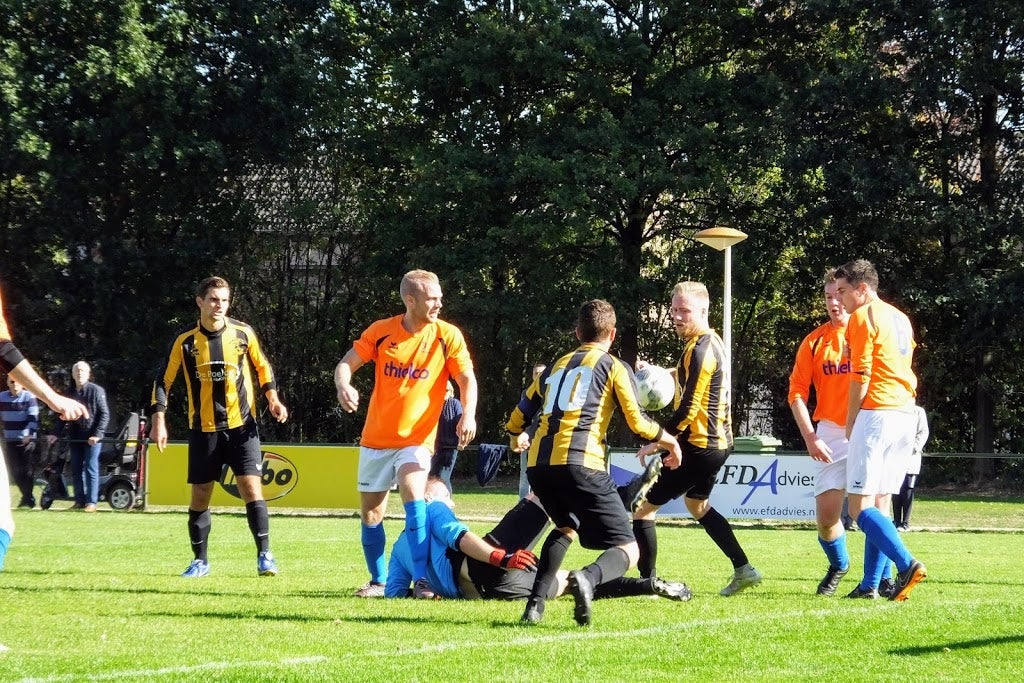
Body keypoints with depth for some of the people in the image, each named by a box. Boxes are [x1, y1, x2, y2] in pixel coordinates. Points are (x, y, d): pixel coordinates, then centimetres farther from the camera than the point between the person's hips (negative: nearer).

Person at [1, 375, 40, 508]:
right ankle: (28, 497, 15)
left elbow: (33, 417, -12)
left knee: (26, 470, -4)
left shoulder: (29, 397, -6)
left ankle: (28, 498, 5)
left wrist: (29, 435, -24)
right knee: (14, 471, 2)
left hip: (27, 439, -4)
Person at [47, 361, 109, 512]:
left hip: (92, 438, -5)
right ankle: (79, 501, 12)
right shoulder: (70, 393, 12)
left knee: (91, 470, -5)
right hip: (75, 437, 5)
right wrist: (56, 434, 8)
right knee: (76, 470, 6)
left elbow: (104, 415, -5)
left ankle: (91, 502, -2)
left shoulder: (96, 391, -2)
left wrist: (97, 434, -14)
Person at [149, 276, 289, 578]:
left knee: (251, 487, -10)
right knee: (200, 494, 4)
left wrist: (272, 398, -1)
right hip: (204, 429, 0)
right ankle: (200, 560, 15)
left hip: (242, 425, 0)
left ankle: (264, 554, -4)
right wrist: (158, 421, -8)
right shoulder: (185, 341, -4)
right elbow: (163, 381, 0)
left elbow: (262, 366, 13)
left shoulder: (243, 333, -1)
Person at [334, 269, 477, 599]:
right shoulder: (381, 331, -5)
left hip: (416, 439, -3)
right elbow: (346, 364, -1)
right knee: (370, 513, 8)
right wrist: (343, 387, -24)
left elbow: (467, 379, -6)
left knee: (413, 495, -27)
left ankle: (422, 580, -28)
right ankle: (379, 581, 26)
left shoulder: (448, 336, -8)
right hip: (376, 438, 3)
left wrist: (468, 414, -25)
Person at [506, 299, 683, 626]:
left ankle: (535, 603, 16)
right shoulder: (614, 367, 12)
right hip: (580, 464, -6)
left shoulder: (556, 366, 26)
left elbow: (518, 418, 32)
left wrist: (517, 437, 55)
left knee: (566, 526, 34)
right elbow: (637, 421, 1)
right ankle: (588, 578, -36)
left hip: (539, 465, 6)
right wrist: (668, 440, 21)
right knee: (627, 550, -1)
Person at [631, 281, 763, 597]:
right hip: (719, 440, 11)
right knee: (696, 504, 31)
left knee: (643, 507, -6)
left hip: (698, 446, -11)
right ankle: (743, 570, 31)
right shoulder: (714, 341, 9)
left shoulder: (700, 351, -21)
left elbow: (688, 409, -22)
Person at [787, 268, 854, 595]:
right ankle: (838, 565, 26)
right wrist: (810, 437, -5)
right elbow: (797, 392, 5)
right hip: (831, 434, 2)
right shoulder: (815, 341, 6)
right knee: (825, 514, -2)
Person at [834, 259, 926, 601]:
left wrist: (850, 423, -2)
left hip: (876, 414, -9)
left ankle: (907, 563, -25)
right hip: (906, 415, 9)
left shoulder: (863, 317, -6)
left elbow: (860, 377, -10)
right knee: (880, 503, 11)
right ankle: (871, 584, 7)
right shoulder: (900, 318, 19)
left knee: (860, 506, -9)